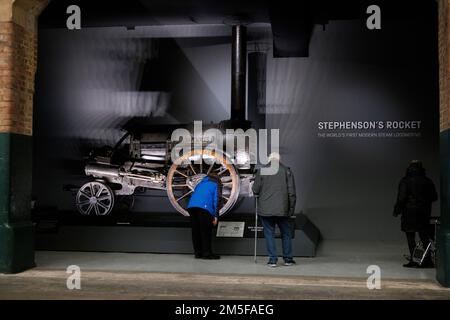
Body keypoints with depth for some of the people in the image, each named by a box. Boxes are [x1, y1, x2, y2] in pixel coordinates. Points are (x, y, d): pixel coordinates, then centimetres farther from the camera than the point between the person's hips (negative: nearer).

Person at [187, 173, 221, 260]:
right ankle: (207, 253, -3)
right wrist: (215, 216, 4)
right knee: (206, 231, -2)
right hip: (204, 207, -5)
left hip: (191, 206, 5)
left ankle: (198, 253, 12)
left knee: (196, 230, 9)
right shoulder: (214, 185, 20)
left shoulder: (200, 184, 35)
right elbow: (215, 200, 8)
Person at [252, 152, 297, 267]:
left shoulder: (261, 171, 0)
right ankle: (288, 259, 17)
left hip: (265, 209, -1)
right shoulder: (286, 170, 2)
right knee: (286, 233, 14)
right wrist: (291, 209, 6)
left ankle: (272, 259, 4)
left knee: (269, 233, 6)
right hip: (282, 209, 1)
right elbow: (291, 192, -1)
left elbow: (255, 190, -2)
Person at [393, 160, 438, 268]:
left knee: (410, 237, 0)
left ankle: (413, 260, -2)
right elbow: (434, 197, 8)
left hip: (409, 212, -4)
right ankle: (428, 260, 13)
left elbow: (401, 198, -12)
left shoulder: (405, 181, -7)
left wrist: (396, 210, -5)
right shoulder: (427, 181, 5)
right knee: (424, 236, 11)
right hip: (424, 213, 4)